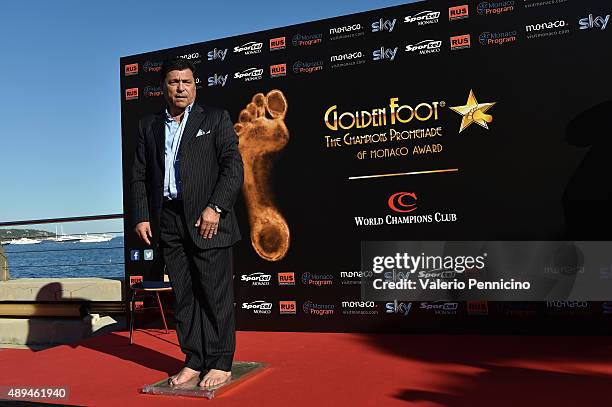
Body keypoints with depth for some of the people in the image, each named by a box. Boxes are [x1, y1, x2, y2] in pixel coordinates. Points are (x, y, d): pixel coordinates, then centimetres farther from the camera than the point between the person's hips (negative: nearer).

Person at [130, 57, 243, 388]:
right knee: (183, 294, 8)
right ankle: (194, 361, 19)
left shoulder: (216, 119, 5)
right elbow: (139, 175, 16)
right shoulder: (148, 126, 17)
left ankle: (220, 364, 11)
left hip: (207, 218, -4)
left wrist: (215, 207, -14)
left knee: (216, 294, 0)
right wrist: (141, 217, 5)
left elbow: (233, 167, -4)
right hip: (168, 220, 4)